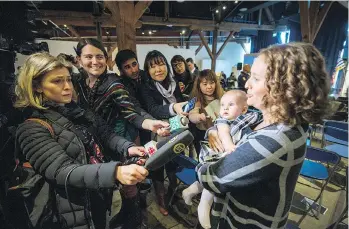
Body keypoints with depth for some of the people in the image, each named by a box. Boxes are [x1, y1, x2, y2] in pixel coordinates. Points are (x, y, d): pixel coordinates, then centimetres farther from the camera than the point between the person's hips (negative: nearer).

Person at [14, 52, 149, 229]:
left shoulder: (78, 111, 4)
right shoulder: (32, 130, -16)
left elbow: (106, 134, 0)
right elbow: (63, 172, -26)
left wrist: (127, 148, -21)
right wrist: (115, 172, -42)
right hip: (78, 209, -6)